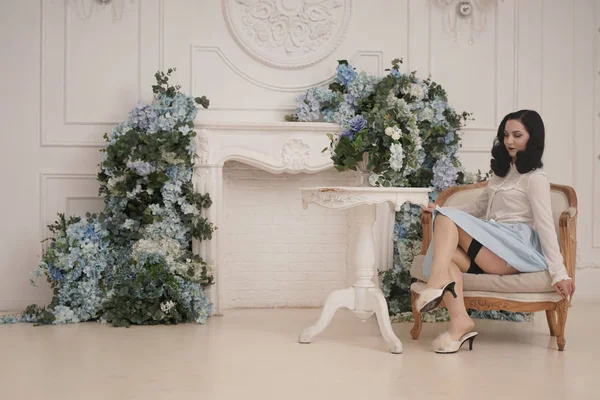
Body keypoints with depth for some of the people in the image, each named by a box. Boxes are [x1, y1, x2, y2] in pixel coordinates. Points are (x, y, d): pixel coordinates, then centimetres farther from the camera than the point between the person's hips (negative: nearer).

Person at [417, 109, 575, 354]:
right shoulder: (502, 172, 26)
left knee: (447, 220, -22)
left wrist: (559, 273, -18)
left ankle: (438, 280, -39)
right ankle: (459, 322, -39)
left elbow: (546, 226, -9)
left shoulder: (534, 178, 0)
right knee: (447, 252, -26)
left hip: (517, 249, -7)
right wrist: (442, 210, 18)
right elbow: (479, 207, 33)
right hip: (492, 247, 7)